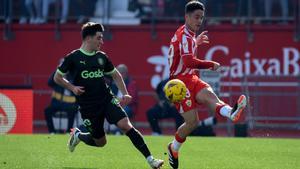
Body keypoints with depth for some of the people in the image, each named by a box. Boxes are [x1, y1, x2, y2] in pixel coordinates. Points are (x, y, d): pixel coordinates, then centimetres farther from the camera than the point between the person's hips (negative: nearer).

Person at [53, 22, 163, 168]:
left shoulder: (101, 57, 7)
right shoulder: (73, 58, -6)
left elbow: (115, 75, 20)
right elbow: (57, 77, 3)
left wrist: (125, 94, 8)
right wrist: (72, 87, -12)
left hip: (107, 100, 3)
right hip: (87, 106, -3)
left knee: (126, 125, -18)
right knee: (100, 142, 4)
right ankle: (77, 135, 37)